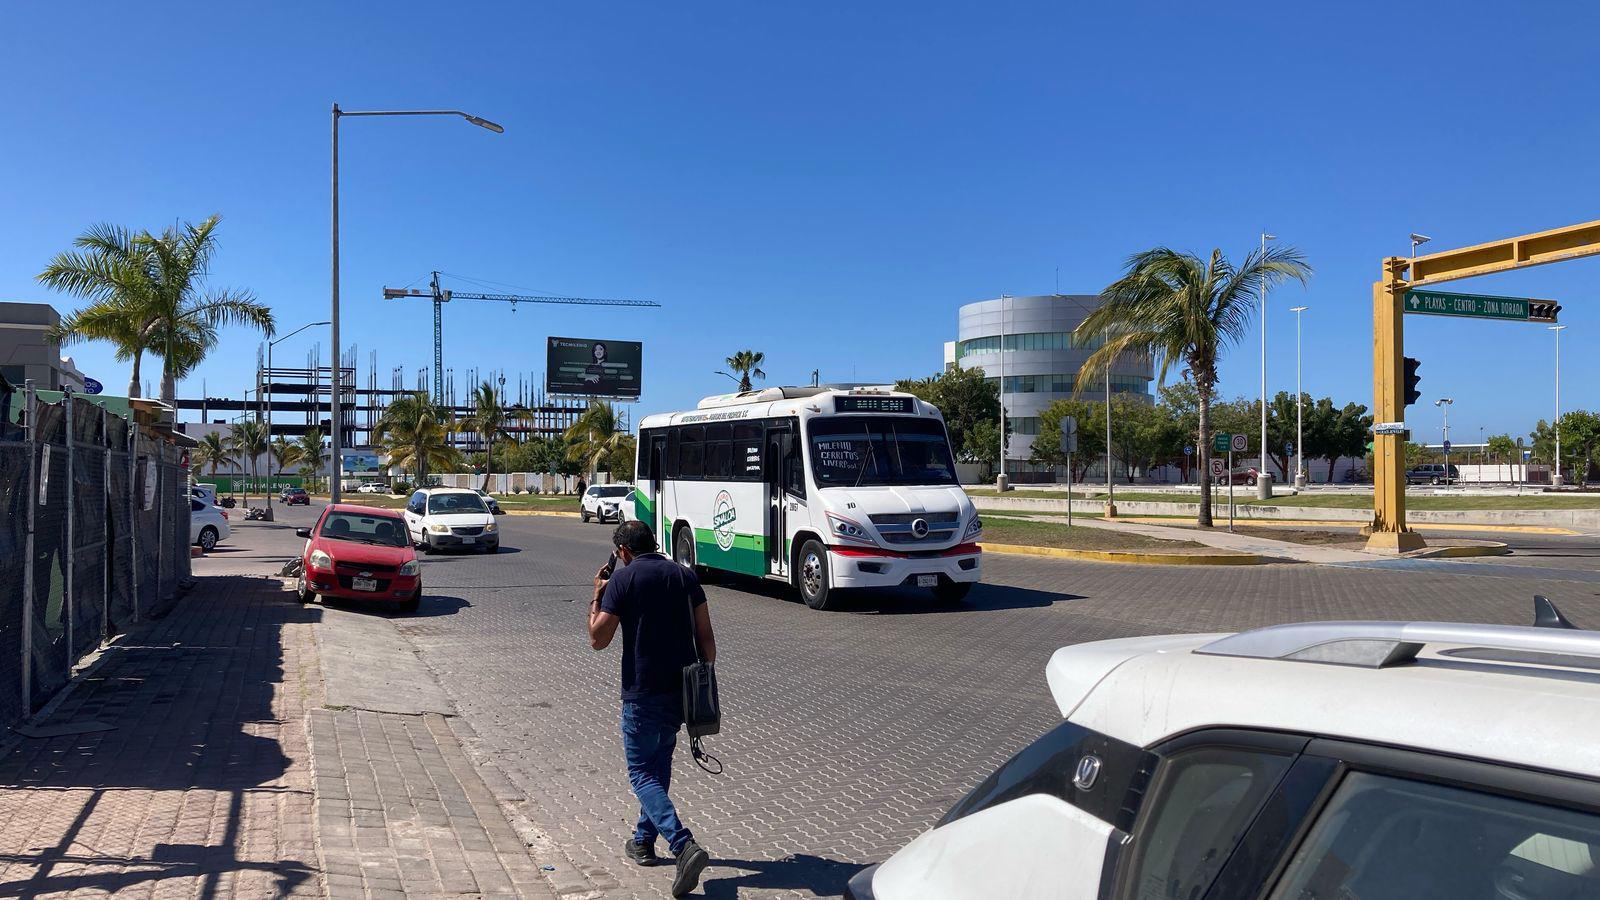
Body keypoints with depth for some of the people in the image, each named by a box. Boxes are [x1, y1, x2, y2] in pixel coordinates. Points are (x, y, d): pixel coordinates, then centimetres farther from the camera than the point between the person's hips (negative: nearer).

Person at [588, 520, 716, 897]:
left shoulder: (624, 578, -8)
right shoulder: (685, 575, 7)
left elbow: (598, 639, -8)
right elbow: (706, 636, 6)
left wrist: (597, 596, 6)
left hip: (643, 693, -6)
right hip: (683, 689, 6)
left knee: (642, 772, 1)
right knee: (660, 763, 23)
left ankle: (684, 845, -17)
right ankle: (644, 841, 33)